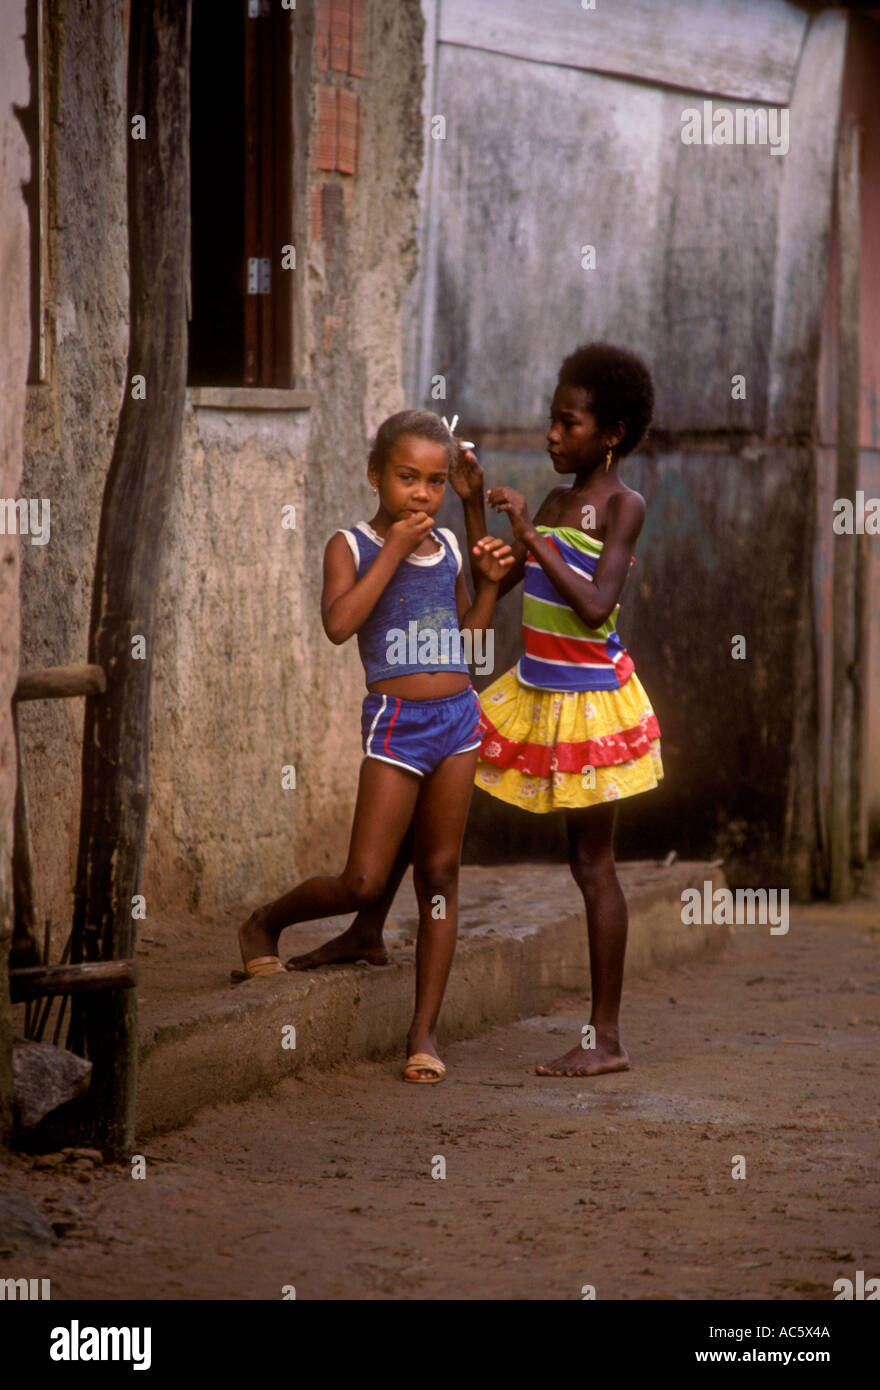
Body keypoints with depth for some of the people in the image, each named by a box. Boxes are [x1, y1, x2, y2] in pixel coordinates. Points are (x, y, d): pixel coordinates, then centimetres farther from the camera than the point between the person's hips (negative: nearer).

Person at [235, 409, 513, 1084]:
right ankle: (264, 925, 21)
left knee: (441, 873, 5)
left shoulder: (448, 547, 11)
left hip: (458, 716, 5)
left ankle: (425, 1030, 9)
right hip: (396, 721, -5)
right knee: (363, 883, -7)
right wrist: (394, 551, -19)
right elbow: (339, 623, -22)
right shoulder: (352, 546, -4)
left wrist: (489, 584, 4)